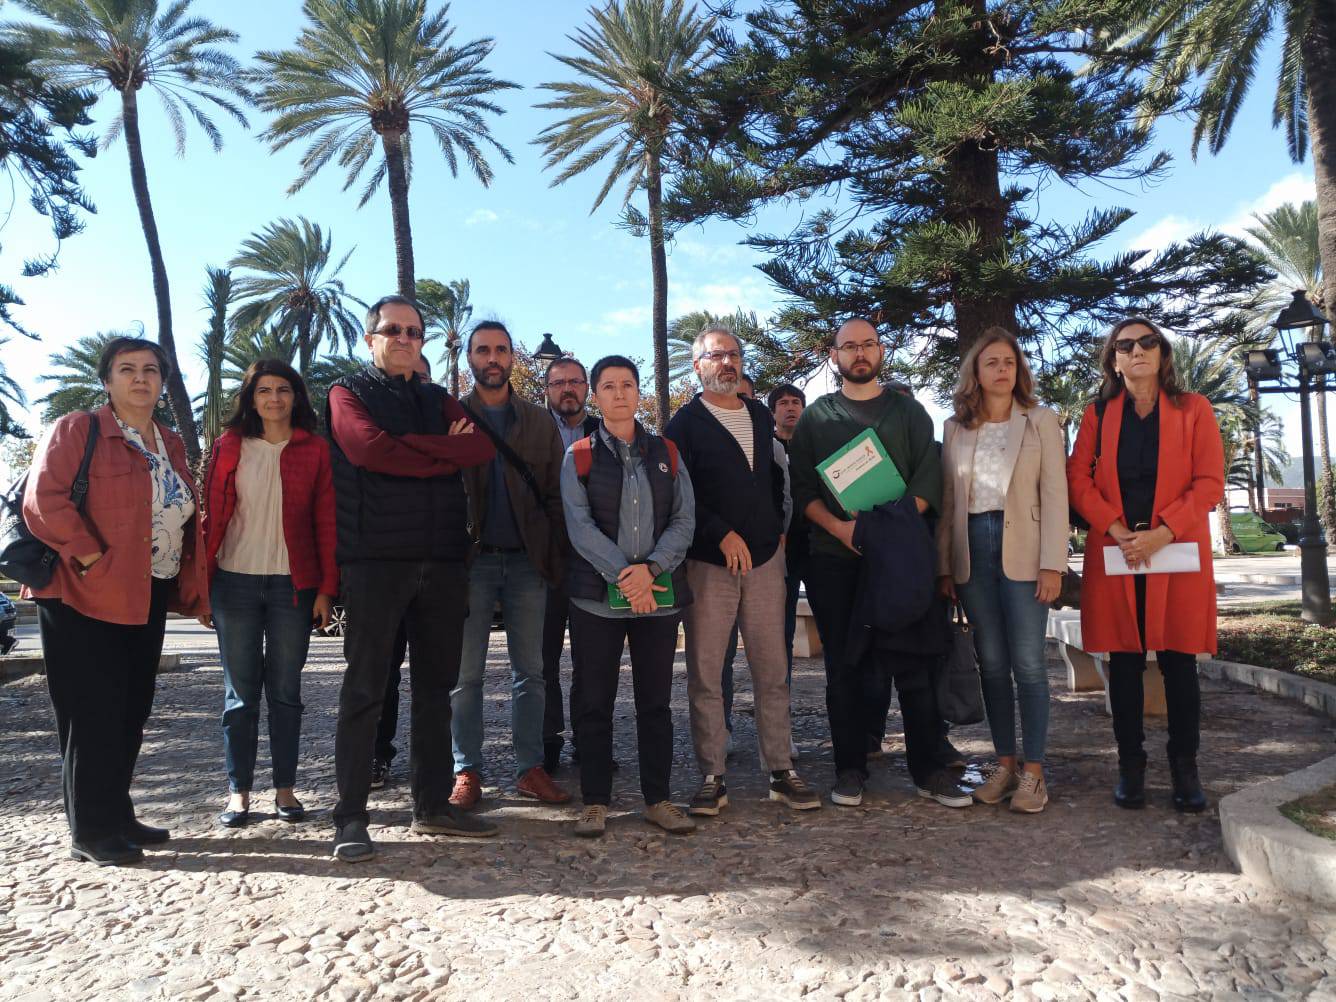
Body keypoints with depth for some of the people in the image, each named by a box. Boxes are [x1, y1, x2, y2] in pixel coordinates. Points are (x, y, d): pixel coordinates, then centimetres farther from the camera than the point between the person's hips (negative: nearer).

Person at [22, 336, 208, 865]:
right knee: (93, 713, -1)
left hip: (148, 598, 7)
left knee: (131, 711, 13)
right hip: (86, 597, -7)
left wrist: (192, 588, 10)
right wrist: (90, 558, -19)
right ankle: (91, 831, 10)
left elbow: (186, 519, 18)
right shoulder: (77, 430, -5)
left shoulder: (171, 445, 14)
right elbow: (43, 500, -16)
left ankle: (118, 815, 26)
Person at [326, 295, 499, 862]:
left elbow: (483, 449, 0)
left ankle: (432, 804, 20)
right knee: (364, 690, -1)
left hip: (443, 560, 5)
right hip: (376, 560, -5)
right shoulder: (350, 393, 7)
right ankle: (350, 818, 7)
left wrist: (410, 447, -9)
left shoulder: (439, 401, 19)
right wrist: (445, 454, -6)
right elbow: (369, 448, -14)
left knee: (435, 686, 10)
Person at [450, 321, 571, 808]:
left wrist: (556, 557, -2)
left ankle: (530, 768, 15)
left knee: (530, 671, 6)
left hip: (527, 561, 2)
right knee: (466, 673, 5)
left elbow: (554, 494, 7)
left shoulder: (539, 421, 10)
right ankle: (467, 771, 15)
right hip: (471, 559, -1)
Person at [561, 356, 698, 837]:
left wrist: (650, 569, -13)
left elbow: (684, 519, 2)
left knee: (656, 701, 8)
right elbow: (580, 525, -6)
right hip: (597, 595, -2)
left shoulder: (665, 453, 10)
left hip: (659, 594, 2)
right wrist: (623, 576, -15)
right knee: (594, 702, 4)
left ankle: (658, 800, 20)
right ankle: (595, 802, 16)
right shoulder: (578, 457, 4)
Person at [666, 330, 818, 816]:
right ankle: (712, 778, 9)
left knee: (772, 671, 6)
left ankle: (782, 771, 15)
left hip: (765, 560, 4)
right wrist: (723, 534, -15)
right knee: (705, 675, 0)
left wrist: (778, 530, 11)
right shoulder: (685, 423, 0)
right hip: (708, 563, -4)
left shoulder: (760, 416, 16)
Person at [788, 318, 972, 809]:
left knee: (914, 663, -1)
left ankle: (927, 768, 9)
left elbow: (928, 478, 3)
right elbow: (801, 487, 4)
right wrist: (840, 527, -13)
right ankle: (850, 768, 14)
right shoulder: (816, 416, 11)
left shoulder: (908, 411, 12)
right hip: (834, 557, 0)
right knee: (844, 667, 5)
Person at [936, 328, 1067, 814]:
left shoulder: (1041, 421, 4)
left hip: (1022, 549, -2)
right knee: (991, 662, 7)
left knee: (1028, 662, -3)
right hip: (972, 550, 3)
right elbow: (946, 501, 10)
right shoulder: (955, 428, 11)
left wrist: (1052, 564, -10)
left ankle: (1033, 770, 7)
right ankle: (1004, 763, 17)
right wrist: (944, 567, 5)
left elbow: (1054, 495, -2)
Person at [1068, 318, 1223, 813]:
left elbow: (1210, 483, -2)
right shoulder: (1098, 414, 9)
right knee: (1124, 661, 5)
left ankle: (1185, 766, 15)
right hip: (1114, 554, 1)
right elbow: (1078, 479, 2)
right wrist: (1117, 529, -12)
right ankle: (1130, 764, 15)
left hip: (1177, 552, -1)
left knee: (1178, 661, 3)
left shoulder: (1193, 408, 5)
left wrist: (1163, 533, -14)